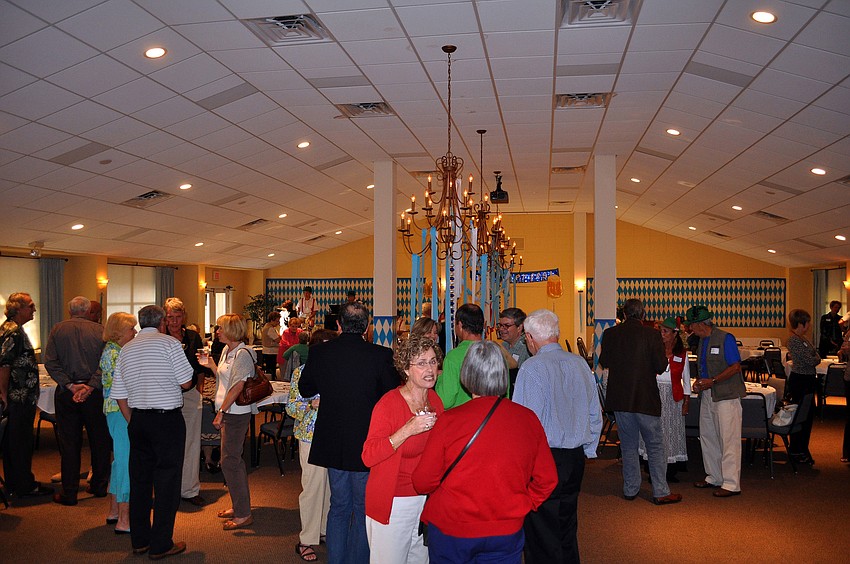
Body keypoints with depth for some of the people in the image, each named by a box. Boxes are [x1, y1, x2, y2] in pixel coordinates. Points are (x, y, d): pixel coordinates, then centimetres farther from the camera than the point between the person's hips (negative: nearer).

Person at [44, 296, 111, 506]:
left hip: (66, 393, 0)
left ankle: (69, 493, 9)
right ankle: (99, 486, 22)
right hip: (94, 392, 0)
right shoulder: (99, 330, -2)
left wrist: (70, 385, -9)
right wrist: (90, 387, -14)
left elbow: (50, 362, -6)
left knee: (69, 443, 6)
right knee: (99, 439, 13)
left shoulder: (58, 329, 1)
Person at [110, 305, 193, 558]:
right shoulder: (169, 343, -7)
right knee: (167, 480, 1)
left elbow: (120, 396, 11)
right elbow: (186, 383, -8)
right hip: (167, 418, -6)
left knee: (139, 479, 14)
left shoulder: (126, 349, 10)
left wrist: (133, 423, 19)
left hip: (138, 419, 6)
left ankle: (140, 540, 24)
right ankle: (161, 545, 6)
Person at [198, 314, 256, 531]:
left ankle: (243, 515, 2)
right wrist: (211, 364, 14)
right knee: (234, 460, 17)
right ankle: (239, 506, 29)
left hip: (236, 413, -10)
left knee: (230, 462, -6)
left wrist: (221, 412, -22)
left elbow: (237, 387, -22)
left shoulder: (242, 354, -17)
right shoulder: (227, 350, 12)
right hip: (229, 412, 10)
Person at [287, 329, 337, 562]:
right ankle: (306, 540, 12)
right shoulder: (302, 372, -2)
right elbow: (291, 406, -3)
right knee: (313, 486, -1)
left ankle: (326, 529, 29)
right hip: (312, 437, -4)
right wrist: (312, 404, -19)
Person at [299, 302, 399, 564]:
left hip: (332, 444, 3)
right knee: (363, 508, 13)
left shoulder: (320, 352, -8)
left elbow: (305, 390, 6)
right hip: (366, 444, -3)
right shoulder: (381, 355, -18)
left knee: (338, 505, 20)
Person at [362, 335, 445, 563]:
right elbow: (368, 456, -23)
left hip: (428, 497, 6)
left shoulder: (434, 399, 4)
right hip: (394, 502, -6)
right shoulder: (389, 403, -16)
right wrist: (407, 430, -30)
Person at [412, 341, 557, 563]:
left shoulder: (449, 420, -16)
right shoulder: (529, 419, -7)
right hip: (507, 533, 2)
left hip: (451, 531, -2)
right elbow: (547, 479, 0)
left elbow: (423, 483, -10)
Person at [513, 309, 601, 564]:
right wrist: (587, 451, 23)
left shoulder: (532, 367, -15)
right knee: (567, 532, 20)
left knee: (543, 536, 3)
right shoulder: (580, 364, 6)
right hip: (575, 458, 7)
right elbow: (595, 416, 13)